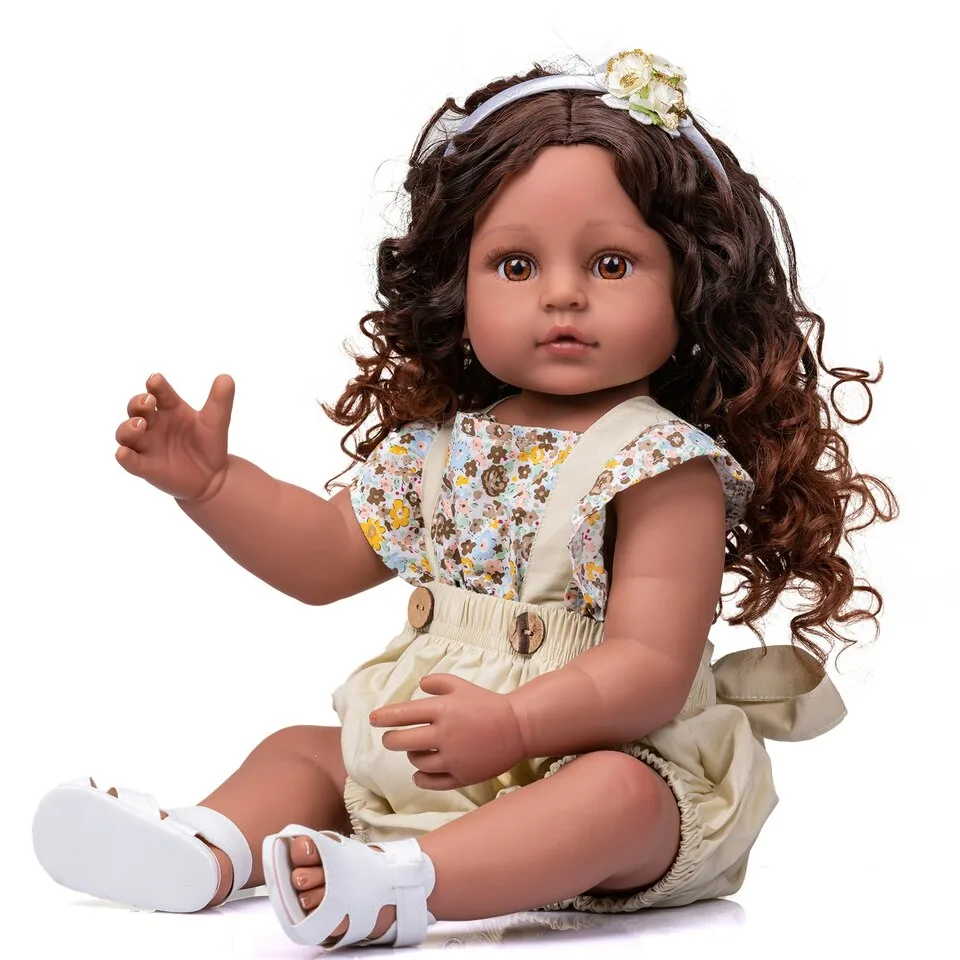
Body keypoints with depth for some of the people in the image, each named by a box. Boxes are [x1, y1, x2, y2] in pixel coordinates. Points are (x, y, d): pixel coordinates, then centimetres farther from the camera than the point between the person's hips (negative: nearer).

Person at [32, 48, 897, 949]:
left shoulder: (665, 466, -14)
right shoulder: (442, 444, 7)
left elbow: (654, 667, -22)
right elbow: (327, 554, 18)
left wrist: (516, 724, -35)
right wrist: (210, 480, 7)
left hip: (596, 755, -7)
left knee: (618, 792, -37)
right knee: (301, 748, 10)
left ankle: (403, 883, -52)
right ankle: (209, 849, -16)